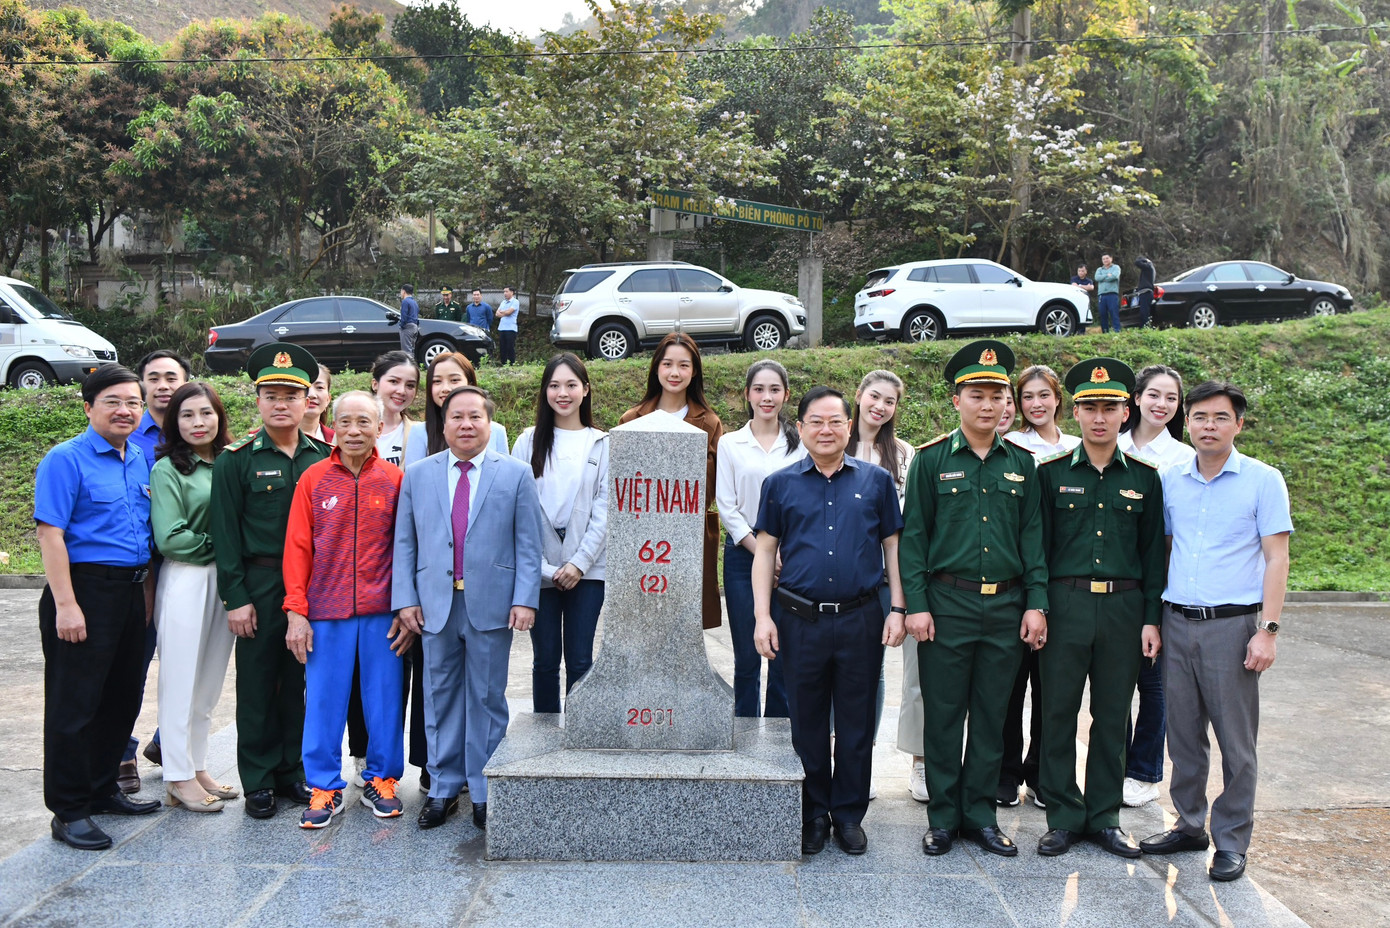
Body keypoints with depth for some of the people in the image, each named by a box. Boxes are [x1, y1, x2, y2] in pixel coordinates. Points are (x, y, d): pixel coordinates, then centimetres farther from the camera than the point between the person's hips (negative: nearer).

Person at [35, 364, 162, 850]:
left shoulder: (141, 461, 12)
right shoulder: (66, 459, -9)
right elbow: (50, 534, -15)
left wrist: (148, 591, 15)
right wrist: (66, 605, -20)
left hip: (131, 591, 7)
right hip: (84, 591, -7)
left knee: (123, 697, 15)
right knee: (74, 703, 0)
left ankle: (101, 788, 30)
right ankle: (68, 811, 9)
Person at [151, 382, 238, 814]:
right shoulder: (168, 470, -6)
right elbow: (170, 538, -13)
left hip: (224, 579, 5)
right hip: (185, 580, -5)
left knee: (210, 681, 12)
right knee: (182, 681, 2)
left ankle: (198, 768, 24)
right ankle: (179, 778, 13)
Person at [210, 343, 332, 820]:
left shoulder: (323, 455, 7)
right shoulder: (236, 459, -2)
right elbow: (225, 533, -4)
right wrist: (235, 598, -9)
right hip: (260, 587, -3)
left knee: (299, 680, 11)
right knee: (257, 684, 6)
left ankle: (292, 770, 24)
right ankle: (258, 782, 17)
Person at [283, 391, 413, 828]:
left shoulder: (395, 479, 2)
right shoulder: (313, 479, 2)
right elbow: (297, 548, 2)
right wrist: (296, 611, -4)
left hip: (381, 612, 0)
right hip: (325, 612, 0)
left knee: (384, 698, 7)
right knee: (324, 699, 5)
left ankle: (381, 780, 24)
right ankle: (325, 788, 19)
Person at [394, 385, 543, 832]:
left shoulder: (516, 475, 4)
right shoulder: (417, 475, 9)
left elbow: (528, 545, 0)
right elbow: (404, 543, 8)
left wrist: (525, 599, -9)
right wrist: (405, 598, -1)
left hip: (492, 605, -2)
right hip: (435, 604, 2)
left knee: (487, 698, 6)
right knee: (440, 696, 9)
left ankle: (484, 792, 17)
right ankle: (443, 789, 21)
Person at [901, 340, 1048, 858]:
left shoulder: (1021, 463, 8)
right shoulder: (931, 459, 0)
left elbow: (1033, 537, 9)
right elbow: (913, 535, -2)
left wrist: (1036, 603, 1)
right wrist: (916, 604, -8)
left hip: (1007, 608, 3)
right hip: (948, 604, -2)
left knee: (992, 717, 10)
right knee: (944, 715, 5)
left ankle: (980, 814, 22)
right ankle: (943, 817, 17)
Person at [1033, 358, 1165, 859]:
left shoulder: (1144, 478, 7)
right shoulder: (1051, 473, 3)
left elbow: (1153, 552, 8)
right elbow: (1038, 547, 2)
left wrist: (1151, 619, 2)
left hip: (1124, 606, 2)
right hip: (1065, 605, -1)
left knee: (1112, 715, 9)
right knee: (1059, 713, 2)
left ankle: (1104, 817, 21)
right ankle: (1063, 816, 15)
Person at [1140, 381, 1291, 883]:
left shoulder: (1263, 480, -3)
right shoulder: (1170, 480, 8)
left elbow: (1276, 558, -5)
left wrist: (1268, 629, -12)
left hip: (1232, 624, -4)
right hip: (1177, 622, 4)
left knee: (1236, 741, 3)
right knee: (1183, 733, 11)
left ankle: (1232, 840, 15)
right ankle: (1190, 825, 24)